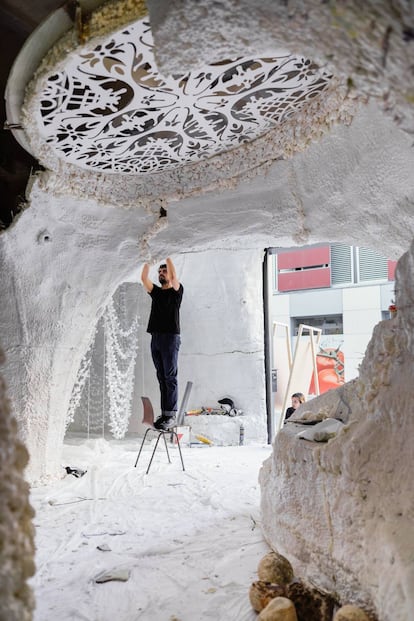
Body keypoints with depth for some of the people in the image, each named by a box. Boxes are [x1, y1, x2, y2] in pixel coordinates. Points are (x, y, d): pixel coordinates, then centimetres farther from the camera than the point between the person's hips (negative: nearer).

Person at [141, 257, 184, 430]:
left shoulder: (176, 291, 3)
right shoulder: (156, 292, 17)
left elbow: (173, 276, -15)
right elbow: (144, 278, 4)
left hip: (170, 338, -6)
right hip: (155, 338, 6)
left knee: (170, 377, -7)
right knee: (161, 378, 7)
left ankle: (171, 416, -7)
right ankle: (164, 413, 11)